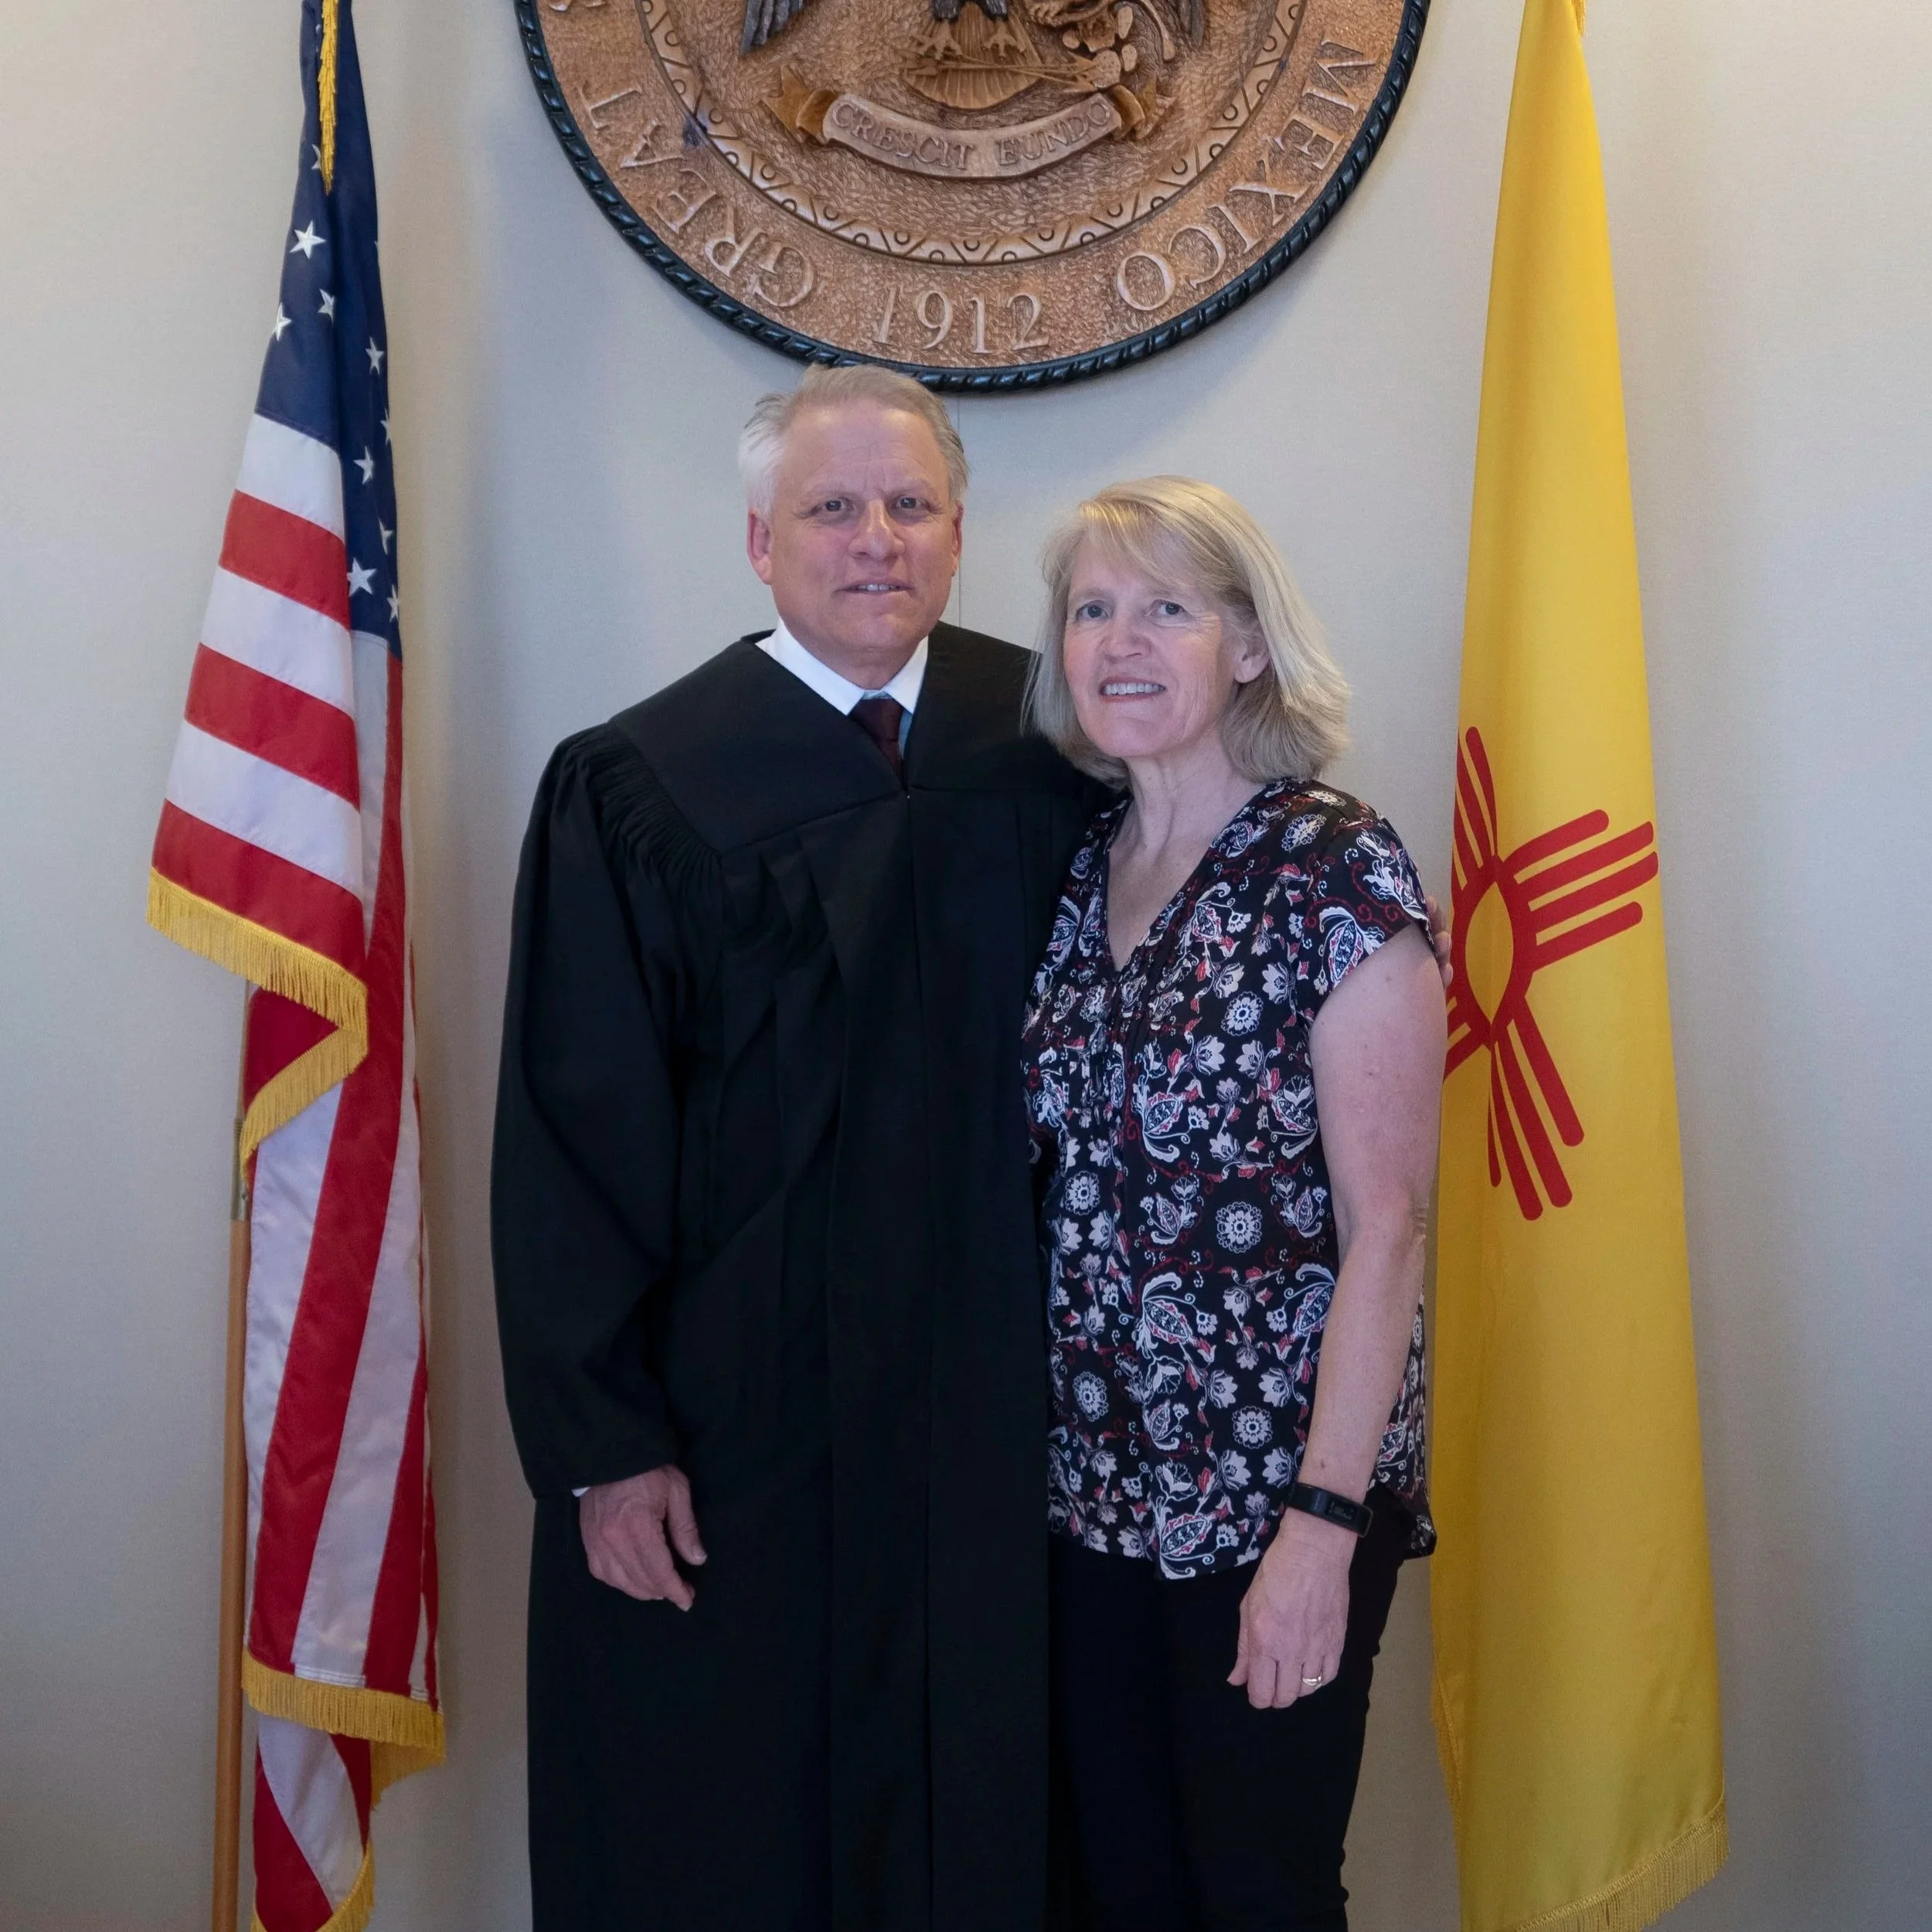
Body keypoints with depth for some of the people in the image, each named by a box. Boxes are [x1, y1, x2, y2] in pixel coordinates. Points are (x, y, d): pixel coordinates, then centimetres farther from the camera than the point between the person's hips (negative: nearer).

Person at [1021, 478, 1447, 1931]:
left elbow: (1386, 1222, -14)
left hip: (1276, 1485, -5)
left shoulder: (1339, 871, -12)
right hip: (1093, 1483, 5)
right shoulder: (1075, 869, 6)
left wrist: (1324, 1519, -18)